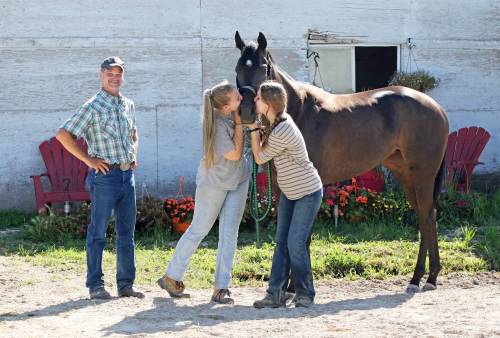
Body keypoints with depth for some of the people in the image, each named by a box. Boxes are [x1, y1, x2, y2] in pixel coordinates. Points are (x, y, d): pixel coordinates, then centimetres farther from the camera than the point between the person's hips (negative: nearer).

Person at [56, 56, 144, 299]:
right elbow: (63, 134, -12)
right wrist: (88, 159, -13)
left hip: (128, 174, 7)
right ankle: (95, 285, 7)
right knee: (98, 233, 0)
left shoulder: (128, 106, 12)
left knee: (127, 232, 10)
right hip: (105, 175, -7)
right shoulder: (93, 107, -8)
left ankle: (126, 284, 17)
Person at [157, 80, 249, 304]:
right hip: (214, 182, -6)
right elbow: (234, 154, -21)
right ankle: (171, 277, 21)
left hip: (238, 180, 6)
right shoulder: (217, 123, -27)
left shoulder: (233, 114, -7)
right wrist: (239, 123, -21)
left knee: (229, 234, 3)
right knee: (198, 230, 5)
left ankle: (221, 288, 6)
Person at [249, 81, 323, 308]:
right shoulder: (280, 121, -2)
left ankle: (305, 294, 9)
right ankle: (276, 293, 10)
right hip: (289, 193, 10)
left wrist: (253, 127, -11)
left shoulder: (280, 133, -30)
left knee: (295, 244, -7)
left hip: (308, 193, -9)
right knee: (281, 242, 7)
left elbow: (259, 158, -15)